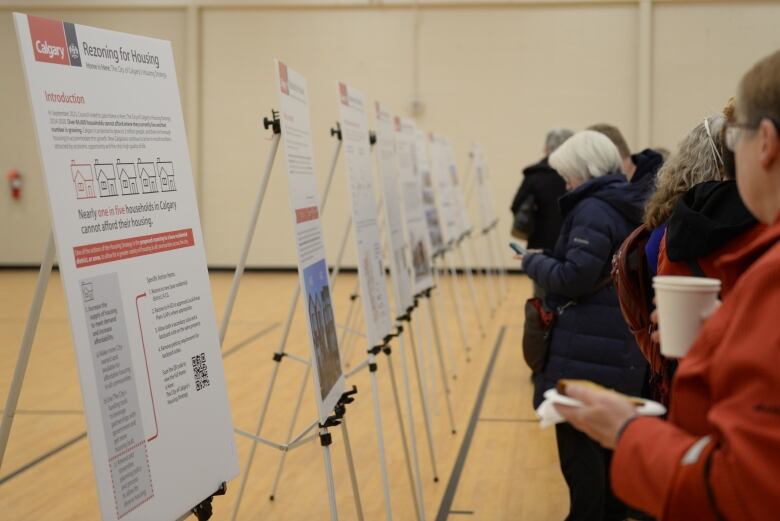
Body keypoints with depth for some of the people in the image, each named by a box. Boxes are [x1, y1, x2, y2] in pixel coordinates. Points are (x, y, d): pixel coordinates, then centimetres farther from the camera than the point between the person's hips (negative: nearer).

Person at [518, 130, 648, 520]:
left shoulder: (592, 210, -15)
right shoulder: (626, 207, 13)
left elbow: (573, 278, -21)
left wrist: (534, 262, -5)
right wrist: (549, 260, 13)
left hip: (586, 349, -10)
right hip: (618, 344, 10)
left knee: (578, 443, -1)